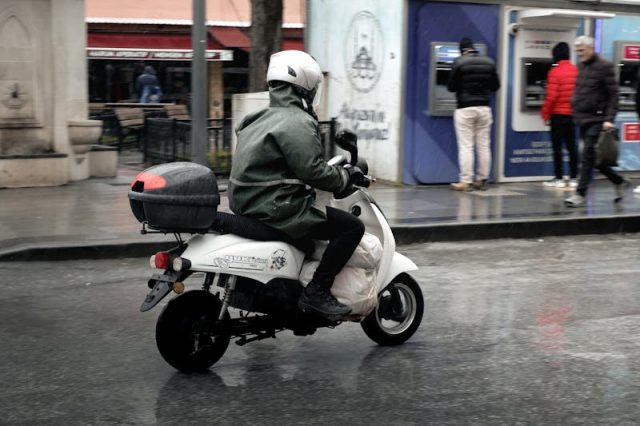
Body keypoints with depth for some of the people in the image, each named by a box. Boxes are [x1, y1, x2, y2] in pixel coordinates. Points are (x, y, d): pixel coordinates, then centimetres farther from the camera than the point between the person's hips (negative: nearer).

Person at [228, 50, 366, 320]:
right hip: (275, 208, -11)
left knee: (316, 214, 35)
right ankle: (316, 291, -11)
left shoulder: (263, 118, 18)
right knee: (351, 226, -11)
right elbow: (312, 171, -21)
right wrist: (347, 177, -6)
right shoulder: (297, 122, -13)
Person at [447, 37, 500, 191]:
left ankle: (465, 181, -4)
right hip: (484, 108, 4)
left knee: (466, 146, -2)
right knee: (484, 146, 9)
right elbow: (495, 86, 10)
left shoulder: (459, 62, -9)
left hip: (465, 109, -4)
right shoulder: (489, 62, 4)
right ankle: (482, 180, 12)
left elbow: (451, 87, -5)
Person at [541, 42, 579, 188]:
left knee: (557, 146, 1)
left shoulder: (555, 72, -14)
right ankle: (573, 178, 13)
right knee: (571, 146, 11)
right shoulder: (576, 70, 3)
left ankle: (558, 178, 2)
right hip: (573, 114, 5)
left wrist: (545, 114, -7)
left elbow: (551, 96, -16)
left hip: (558, 114, -5)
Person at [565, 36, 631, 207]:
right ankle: (620, 182, 27)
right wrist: (576, 113, 13)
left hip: (597, 119, -8)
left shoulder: (604, 66, -9)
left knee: (588, 156, -10)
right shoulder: (581, 66, 14)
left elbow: (613, 95, -11)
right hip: (582, 119, 8)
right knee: (593, 157, 11)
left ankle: (580, 194, -7)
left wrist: (609, 119, -18)